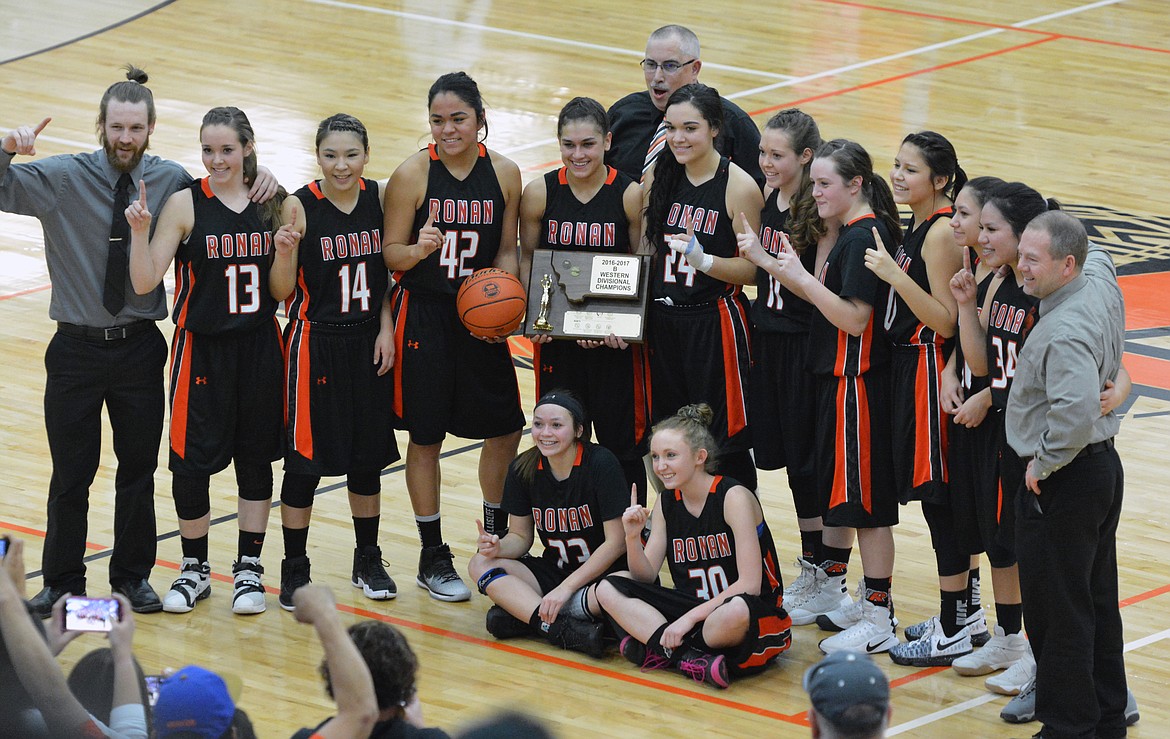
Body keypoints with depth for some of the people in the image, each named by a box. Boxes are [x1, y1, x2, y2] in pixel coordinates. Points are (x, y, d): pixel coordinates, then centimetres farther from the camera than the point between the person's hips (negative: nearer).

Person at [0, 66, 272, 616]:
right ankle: (62, 583, 21)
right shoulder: (62, 178, -8)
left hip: (140, 349, 2)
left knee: (139, 468, 11)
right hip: (77, 349, -1)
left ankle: (133, 577, 27)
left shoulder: (171, 182, -2)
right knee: (71, 474, 7)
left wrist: (260, 179, -9)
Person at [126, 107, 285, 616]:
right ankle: (194, 568, 17)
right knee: (192, 462, 0)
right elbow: (145, 283, -12)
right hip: (202, 349, -3)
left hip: (259, 346, 3)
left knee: (256, 458, 9)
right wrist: (139, 231, -27)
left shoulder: (271, 204, 2)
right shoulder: (185, 205, -8)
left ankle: (249, 567, 21)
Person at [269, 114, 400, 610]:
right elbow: (282, 293, -10)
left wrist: (385, 329, 0)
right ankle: (294, 572, 12)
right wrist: (284, 253, -28)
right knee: (304, 461, 0)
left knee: (368, 456, 14)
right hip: (315, 344, -4)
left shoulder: (380, 197, -1)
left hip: (367, 344, 4)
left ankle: (368, 561, 30)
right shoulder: (300, 207, -13)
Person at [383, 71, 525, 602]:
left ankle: (495, 536, 29)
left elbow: (506, 251, 7)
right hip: (423, 315, -3)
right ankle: (432, 558, 14)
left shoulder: (504, 173, -1)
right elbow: (390, 254, -7)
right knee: (425, 437, 3)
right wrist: (419, 249, -28)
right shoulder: (413, 174, -11)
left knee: (505, 428, 6)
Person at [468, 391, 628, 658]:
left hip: (605, 572, -5)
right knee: (480, 565, -17)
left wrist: (566, 588, -20)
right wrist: (498, 547, -18)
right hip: (554, 572, 5)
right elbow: (520, 536, 7)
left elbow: (616, 542, -17)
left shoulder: (601, 464, -16)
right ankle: (564, 629, -35)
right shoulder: (523, 469, -2)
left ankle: (525, 614, -29)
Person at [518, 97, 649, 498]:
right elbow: (526, 258, 6)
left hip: (616, 337, -1)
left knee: (622, 440, 6)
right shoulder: (539, 193, -4)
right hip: (555, 334, 2)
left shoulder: (631, 194, -8)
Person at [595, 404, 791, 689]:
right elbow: (645, 577, 4)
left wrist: (690, 617, -23)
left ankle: (659, 650, -18)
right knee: (609, 588, -9)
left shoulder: (734, 497, -14)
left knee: (737, 612, -42)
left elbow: (749, 585, -20)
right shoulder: (667, 502, 6)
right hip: (694, 608, 7)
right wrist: (633, 537, -15)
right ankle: (689, 657, -25)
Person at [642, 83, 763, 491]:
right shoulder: (658, 177, 4)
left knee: (723, 443, -1)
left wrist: (703, 260, -26)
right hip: (662, 320, 5)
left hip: (715, 324, -5)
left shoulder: (739, 188, -12)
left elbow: (752, 270, -10)